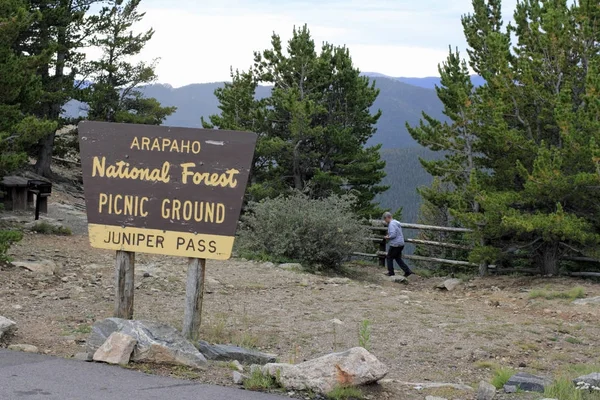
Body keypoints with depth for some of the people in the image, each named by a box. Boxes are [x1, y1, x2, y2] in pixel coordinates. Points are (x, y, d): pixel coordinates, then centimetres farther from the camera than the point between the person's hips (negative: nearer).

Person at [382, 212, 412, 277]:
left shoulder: (392, 224, -16)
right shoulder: (396, 223, 16)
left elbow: (393, 235, -25)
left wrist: (388, 237, -7)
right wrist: (389, 237, 15)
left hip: (395, 245, -9)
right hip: (401, 244, 9)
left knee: (389, 257, 6)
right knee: (398, 258, 15)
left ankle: (391, 272, 12)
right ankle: (407, 271, 8)